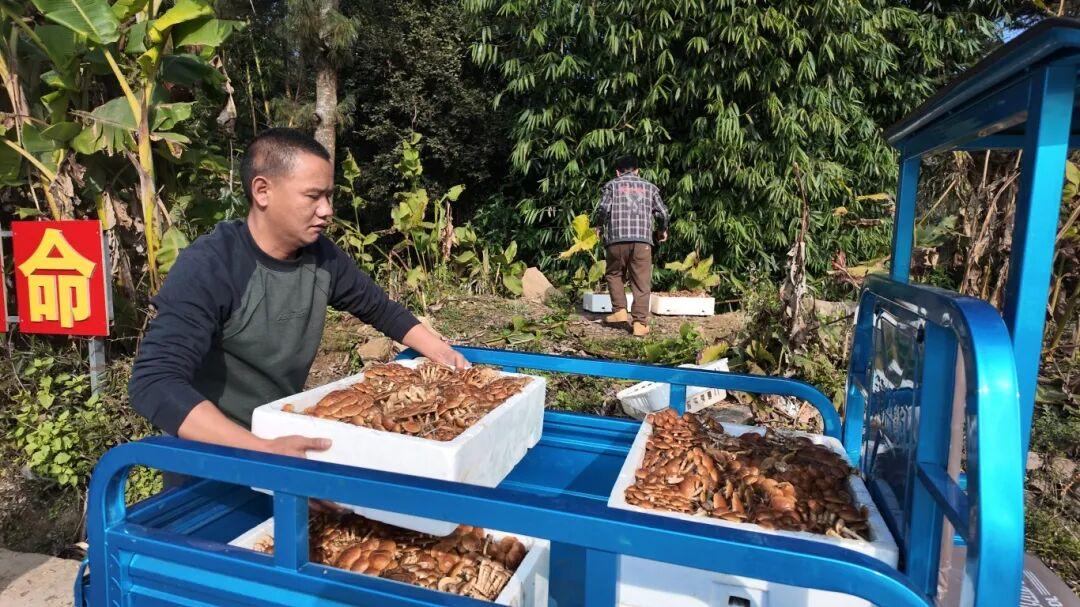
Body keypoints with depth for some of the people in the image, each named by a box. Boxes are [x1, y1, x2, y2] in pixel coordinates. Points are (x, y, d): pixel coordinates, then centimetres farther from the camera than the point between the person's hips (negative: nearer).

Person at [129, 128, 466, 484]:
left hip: (287, 437, 5)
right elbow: (154, 384, -28)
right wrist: (263, 451, -38)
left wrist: (437, 350, -3)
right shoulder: (209, 267, -20)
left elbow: (380, 308, 11)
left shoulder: (320, 256, -4)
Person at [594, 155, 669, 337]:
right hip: (642, 240, 1)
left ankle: (619, 310, 11)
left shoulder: (611, 185, 13)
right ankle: (640, 323, -3)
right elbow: (662, 213, 10)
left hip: (616, 239, 0)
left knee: (614, 274, 21)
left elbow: (603, 209, -3)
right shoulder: (649, 187, 18)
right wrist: (663, 230, 28)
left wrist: (602, 228, 15)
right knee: (641, 282, 2)